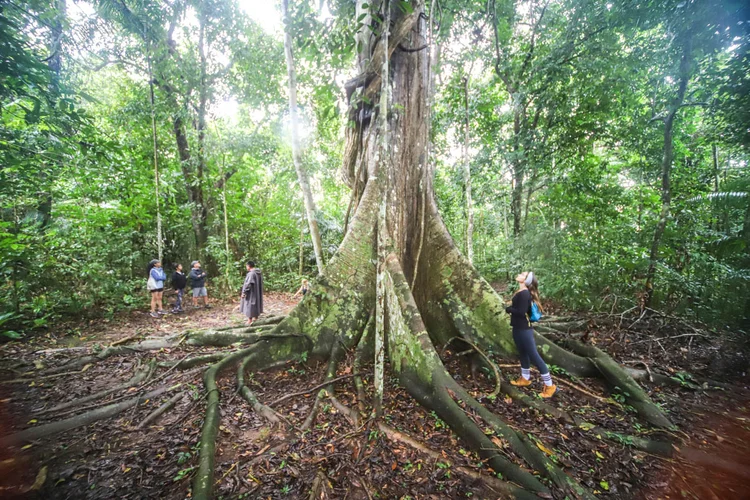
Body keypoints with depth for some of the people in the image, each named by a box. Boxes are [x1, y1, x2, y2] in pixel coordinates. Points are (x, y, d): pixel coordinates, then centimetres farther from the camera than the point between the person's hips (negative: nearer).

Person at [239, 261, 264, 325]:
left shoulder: (251, 274, -22)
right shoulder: (259, 273, 4)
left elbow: (248, 284, -25)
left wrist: (244, 292, -19)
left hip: (251, 293, -9)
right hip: (257, 292, 9)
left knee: (250, 305, 3)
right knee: (256, 304, 18)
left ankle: (249, 320, 12)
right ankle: (255, 318, 28)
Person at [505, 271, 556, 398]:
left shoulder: (524, 294, -23)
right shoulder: (520, 292, 7)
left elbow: (521, 312, -27)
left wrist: (508, 309, -13)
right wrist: (510, 308, -8)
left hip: (524, 329, -10)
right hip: (518, 328, 10)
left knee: (533, 356, 1)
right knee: (523, 354, 22)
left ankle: (549, 385, 14)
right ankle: (525, 378, 38)